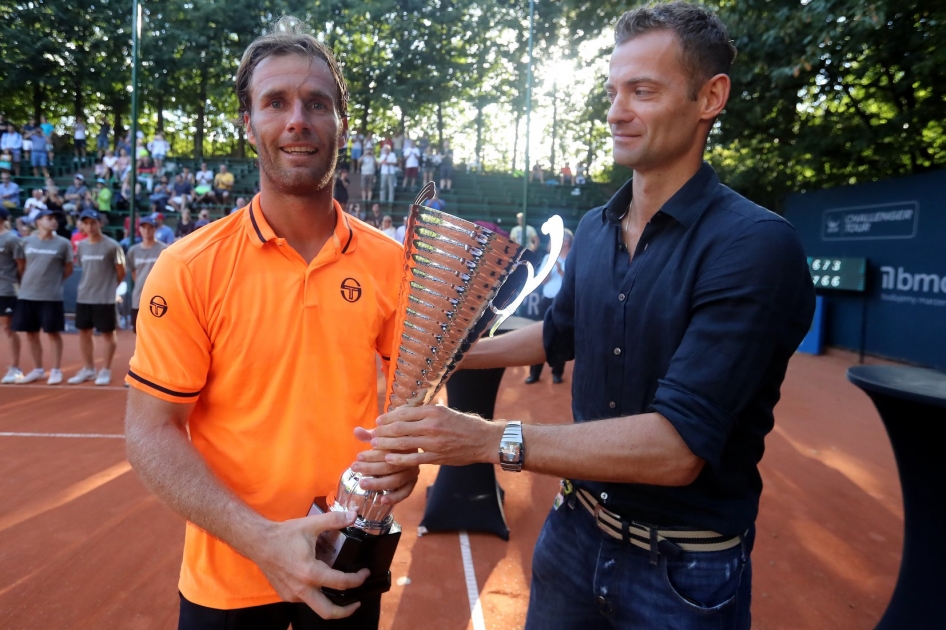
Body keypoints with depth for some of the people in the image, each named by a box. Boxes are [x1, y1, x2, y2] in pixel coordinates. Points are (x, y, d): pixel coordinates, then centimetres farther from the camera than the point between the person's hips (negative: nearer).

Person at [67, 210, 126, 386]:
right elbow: (85, 268, 18)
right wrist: (90, 285, 11)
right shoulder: (81, 245, 7)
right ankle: (88, 369, 23)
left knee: (107, 333, 3)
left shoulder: (112, 246, -10)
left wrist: (108, 286, 5)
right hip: (83, 297, 6)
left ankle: (105, 371, 12)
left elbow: (121, 273, -5)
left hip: (105, 298, -6)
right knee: (84, 331, 11)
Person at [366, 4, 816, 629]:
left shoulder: (756, 245, -22)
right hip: (576, 531, 6)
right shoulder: (594, 229, 0)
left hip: (686, 575, -5)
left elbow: (678, 446, -28)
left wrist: (493, 439, -32)